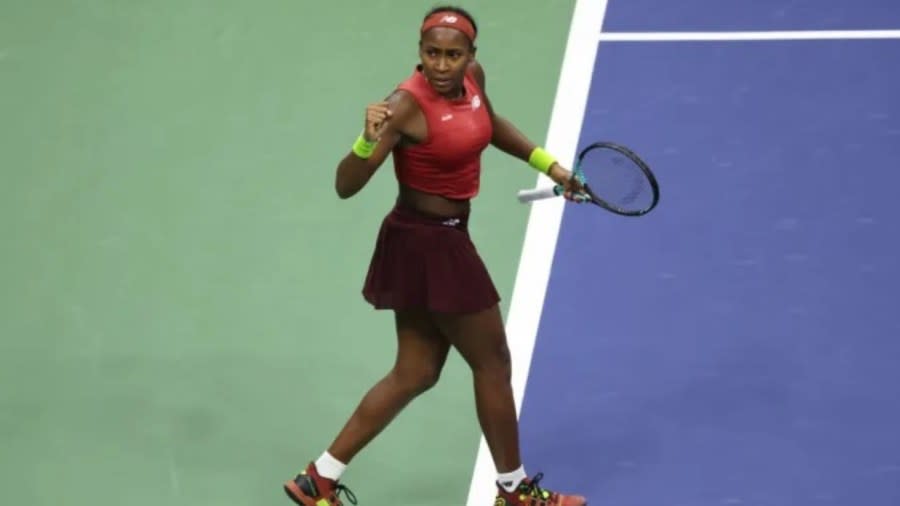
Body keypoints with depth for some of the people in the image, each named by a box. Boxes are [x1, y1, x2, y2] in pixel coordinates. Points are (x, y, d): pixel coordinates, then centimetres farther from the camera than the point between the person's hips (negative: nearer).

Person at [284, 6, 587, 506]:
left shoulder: (472, 77, 0)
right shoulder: (407, 104, -24)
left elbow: (490, 124, 24)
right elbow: (346, 186, -26)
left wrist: (548, 164, 23)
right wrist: (370, 141, -43)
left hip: (442, 241, 9)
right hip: (427, 246, -9)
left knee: (415, 374, 15)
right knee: (494, 363, 7)